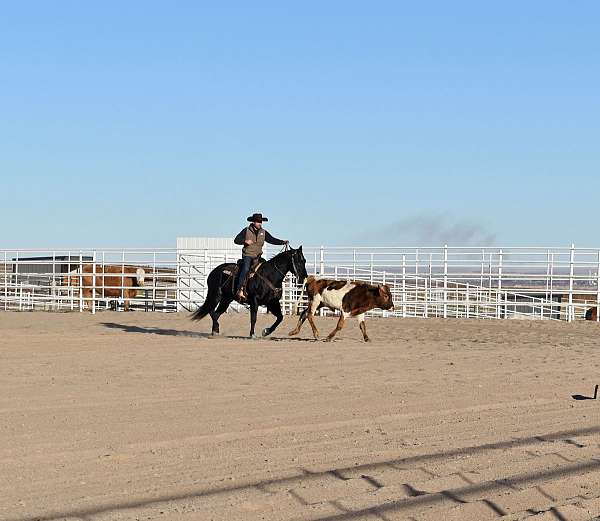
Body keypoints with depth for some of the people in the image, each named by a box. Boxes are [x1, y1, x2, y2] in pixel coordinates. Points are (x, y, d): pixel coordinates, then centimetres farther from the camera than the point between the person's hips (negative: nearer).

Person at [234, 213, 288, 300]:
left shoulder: (264, 232, 9)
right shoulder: (246, 231, 0)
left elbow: (272, 240, 3)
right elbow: (236, 240, 2)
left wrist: (282, 242, -11)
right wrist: (245, 241, -16)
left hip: (258, 256, 5)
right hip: (247, 255, -5)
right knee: (245, 269, -27)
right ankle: (240, 290, -30)